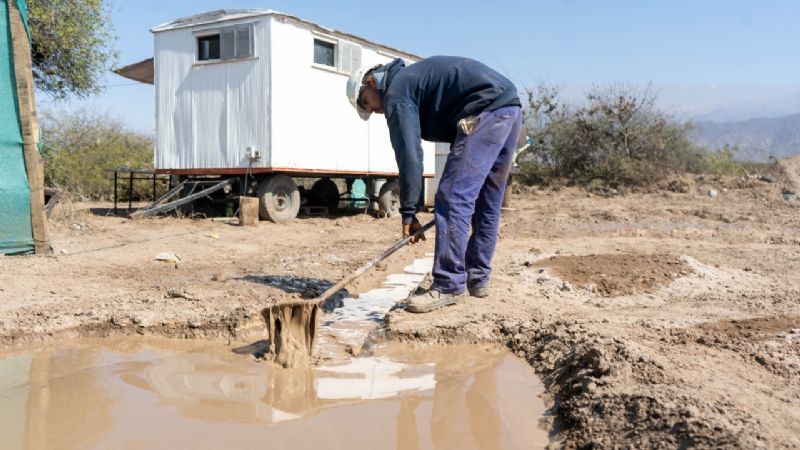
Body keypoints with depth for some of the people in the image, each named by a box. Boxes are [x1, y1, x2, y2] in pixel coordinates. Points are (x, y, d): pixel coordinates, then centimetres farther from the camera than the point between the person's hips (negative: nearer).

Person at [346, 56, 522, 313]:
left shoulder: (396, 92, -3)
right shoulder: (411, 78, 27)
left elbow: (409, 156, -11)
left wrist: (408, 213, -8)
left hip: (486, 110, -10)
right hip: (510, 107, 11)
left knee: (453, 199, -10)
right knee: (487, 203, 14)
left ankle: (448, 287, -8)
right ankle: (477, 278, 22)